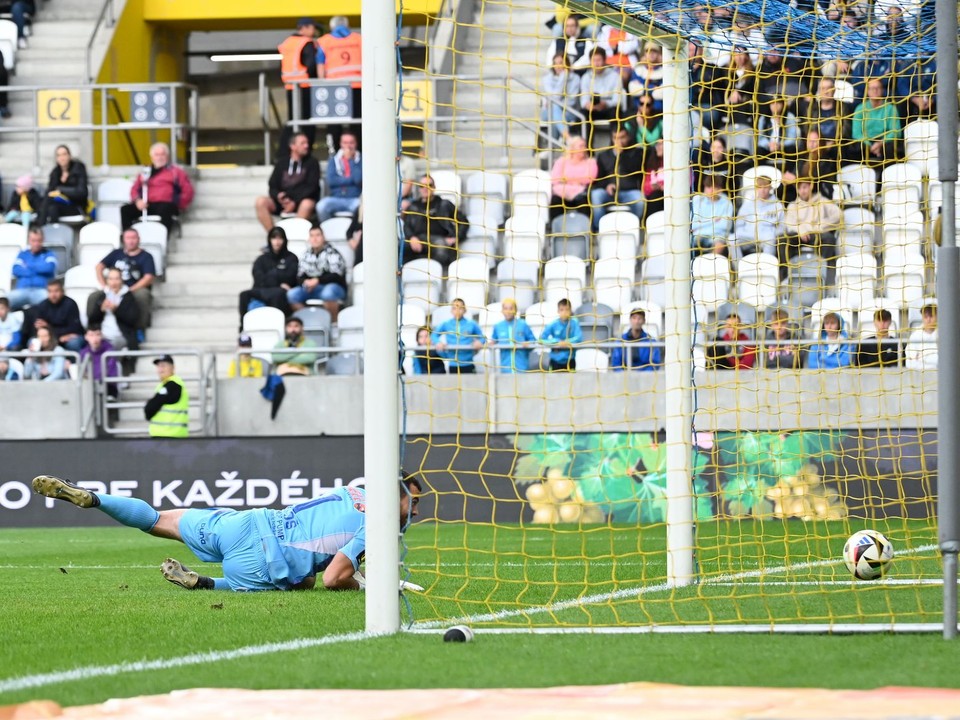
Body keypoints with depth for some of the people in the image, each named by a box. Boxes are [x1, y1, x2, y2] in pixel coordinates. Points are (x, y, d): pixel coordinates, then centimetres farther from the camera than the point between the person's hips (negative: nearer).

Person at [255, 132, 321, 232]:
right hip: (283, 202, 3)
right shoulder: (282, 163, 14)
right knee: (261, 202, -24)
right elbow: (272, 187, 11)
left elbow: (311, 187, -3)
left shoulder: (312, 162, 6)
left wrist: (295, 202, -17)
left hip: (303, 200, -3)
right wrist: (278, 196, -13)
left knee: (307, 205, -39)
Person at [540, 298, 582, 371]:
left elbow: (579, 337, -16)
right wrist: (557, 342, -21)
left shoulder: (574, 323, -7)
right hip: (555, 360, 1)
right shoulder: (553, 324, -6)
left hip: (569, 360, -1)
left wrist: (567, 342, -30)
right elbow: (542, 338, -11)